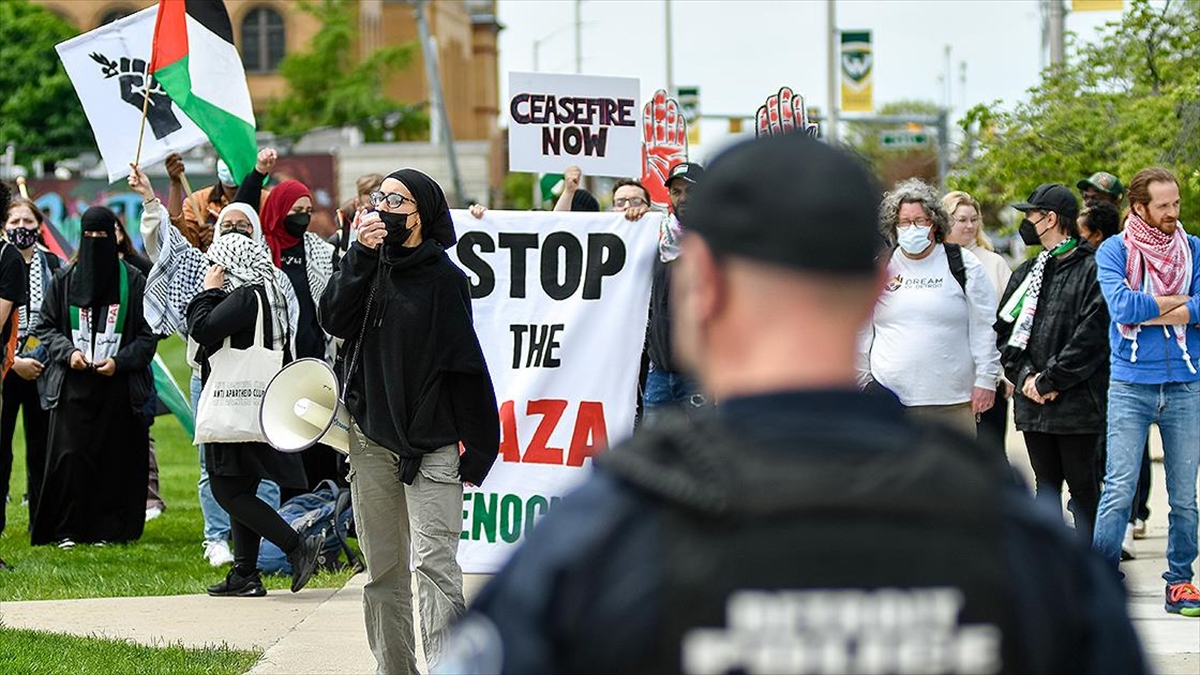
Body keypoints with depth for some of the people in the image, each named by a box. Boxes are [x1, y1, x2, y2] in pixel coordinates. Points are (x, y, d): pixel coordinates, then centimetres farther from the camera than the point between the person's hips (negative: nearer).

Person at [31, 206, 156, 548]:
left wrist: (120, 361, -9)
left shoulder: (133, 280, 4)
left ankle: (108, 528, 6)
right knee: (69, 456, -6)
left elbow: (148, 335, 5)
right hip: (73, 385, 1)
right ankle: (66, 529, 0)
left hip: (119, 386, -1)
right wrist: (68, 352, -6)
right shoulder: (65, 279, 8)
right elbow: (45, 326, 12)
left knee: (115, 459, -2)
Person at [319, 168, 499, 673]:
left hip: (431, 443, -5)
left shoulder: (444, 280, -4)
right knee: (383, 569, 9)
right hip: (371, 437, 5)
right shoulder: (369, 267, 9)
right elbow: (334, 320, -6)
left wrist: (475, 448, -6)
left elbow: (466, 367, -4)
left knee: (434, 563, -13)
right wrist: (361, 255, -14)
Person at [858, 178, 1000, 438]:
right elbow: (862, 331, 15)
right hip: (888, 401, 1)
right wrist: (862, 383, 12)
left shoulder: (963, 265, 4)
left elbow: (985, 326, 4)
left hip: (951, 400, -1)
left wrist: (985, 379, -1)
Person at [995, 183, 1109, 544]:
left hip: (1077, 403, -7)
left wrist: (1050, 380, -13)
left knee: (1082, 485, -3)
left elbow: (1092, 334, -14)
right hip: (1034, 404, 7)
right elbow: (1004, 329, 14)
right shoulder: (1027, 273, 16)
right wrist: (1025, 375, -3)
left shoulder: (1091, 270, -7)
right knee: (1046, 485, 11)